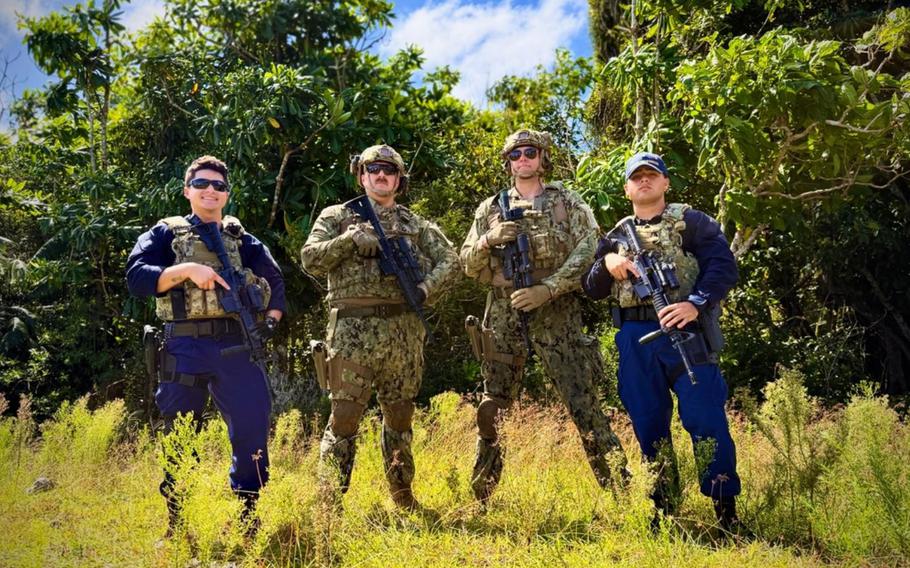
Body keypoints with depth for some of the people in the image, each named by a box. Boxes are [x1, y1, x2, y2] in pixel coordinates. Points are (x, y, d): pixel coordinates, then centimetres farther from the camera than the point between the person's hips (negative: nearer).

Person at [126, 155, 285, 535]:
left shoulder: (242, 240, 16)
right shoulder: (166, 233, 7)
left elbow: (275, 282, 24)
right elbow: (136, 277, -7)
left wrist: (270, 320, 8)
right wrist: (186, 269, -19)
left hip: (238, 347, 2)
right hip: (185, 349, -2)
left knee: (252, 431, 0)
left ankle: (247, 522, 15)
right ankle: (176, 529, 18)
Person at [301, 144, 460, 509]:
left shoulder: (415, 224, 16)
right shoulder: (337, 217, 10)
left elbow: (449, 261, 9)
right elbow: (310, 259, -2)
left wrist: (425, 290, -7)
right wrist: (350, 238, -13)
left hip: (403, 331, 3)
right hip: (352, 329, -3)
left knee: (400, 414, 12)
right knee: (344, 415, -6)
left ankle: (402, 497, 25)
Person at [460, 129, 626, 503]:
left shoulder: (568, 202, 6)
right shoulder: (490, 209, 14)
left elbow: (587, 253, -5)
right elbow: (468, 264, 14)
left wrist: (546, 289, -16)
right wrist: (488, 240, -7)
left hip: (556, 314, -3)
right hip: (503, 314, 3)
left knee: (582, 401, -6)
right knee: (492, 407, 7)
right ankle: (479, 495, 19)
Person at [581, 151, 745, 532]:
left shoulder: (690, 222, 6)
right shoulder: (616, 235, 19)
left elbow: (724, 266, -5)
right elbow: (592, 289, 15)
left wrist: (696, 304, -20)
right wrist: (607, 264, -6)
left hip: (684, 331, -4)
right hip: (635, 341, 5)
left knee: (705, 421, -7)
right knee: (649, 425, 9)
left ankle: (726, 511, 3)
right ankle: (664, 510, 20)